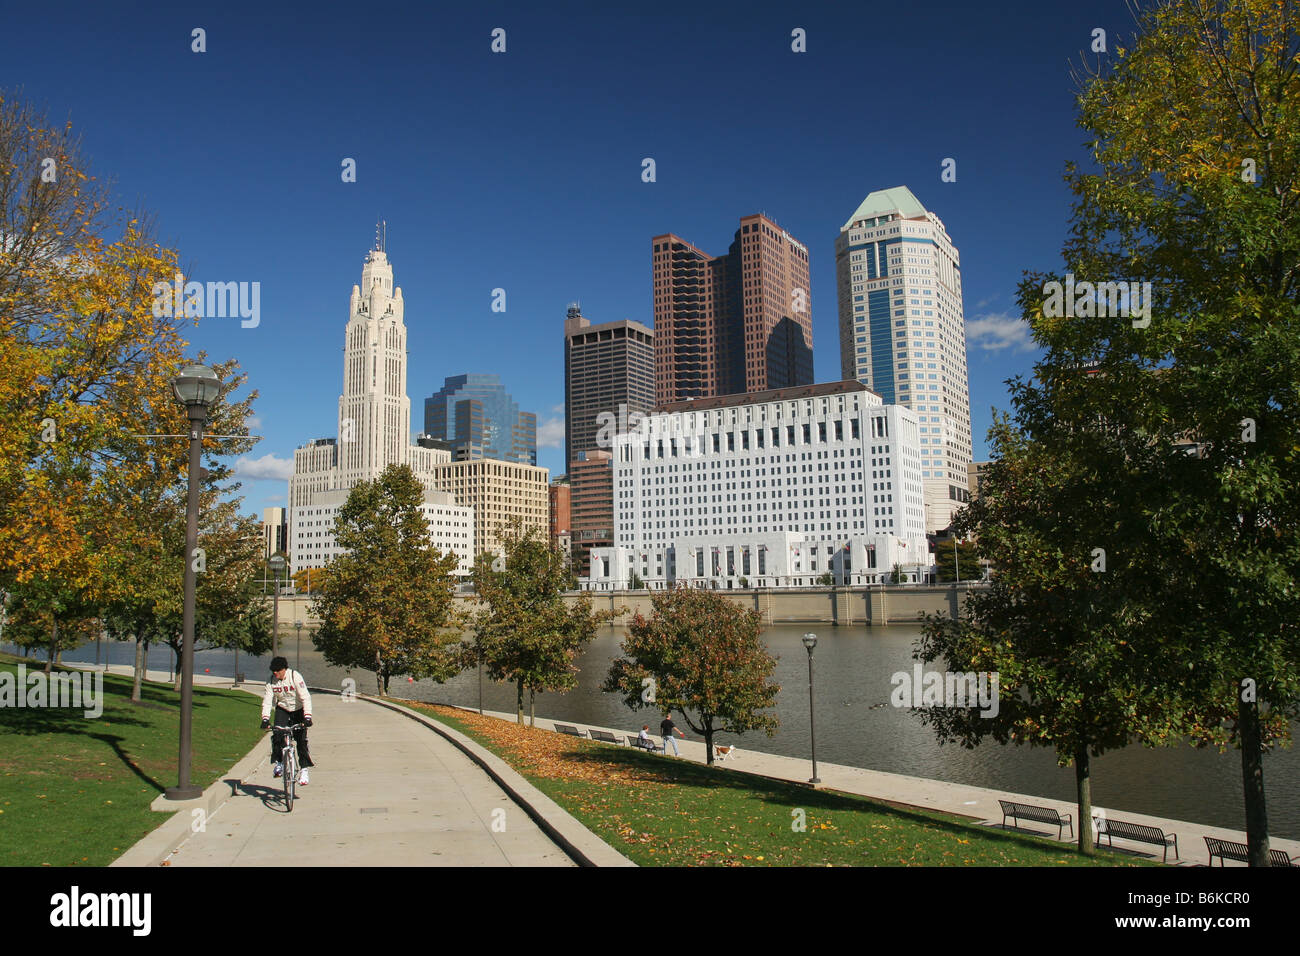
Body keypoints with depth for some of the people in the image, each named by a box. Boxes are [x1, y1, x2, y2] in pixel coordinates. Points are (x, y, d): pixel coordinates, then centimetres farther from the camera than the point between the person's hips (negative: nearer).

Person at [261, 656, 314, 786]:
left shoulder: (295, 676, -24)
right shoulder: (271, 681, -12)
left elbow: (305, 697, -28)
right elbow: (267, 700, -12)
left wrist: (307, 717, -36)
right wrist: (265, 719, -25)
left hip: (298, 710, -3)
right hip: (282, 709, 3)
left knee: (301, 739, -11)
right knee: (277, 734, -20)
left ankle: (304, 770, -3)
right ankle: (278, 763, -3)